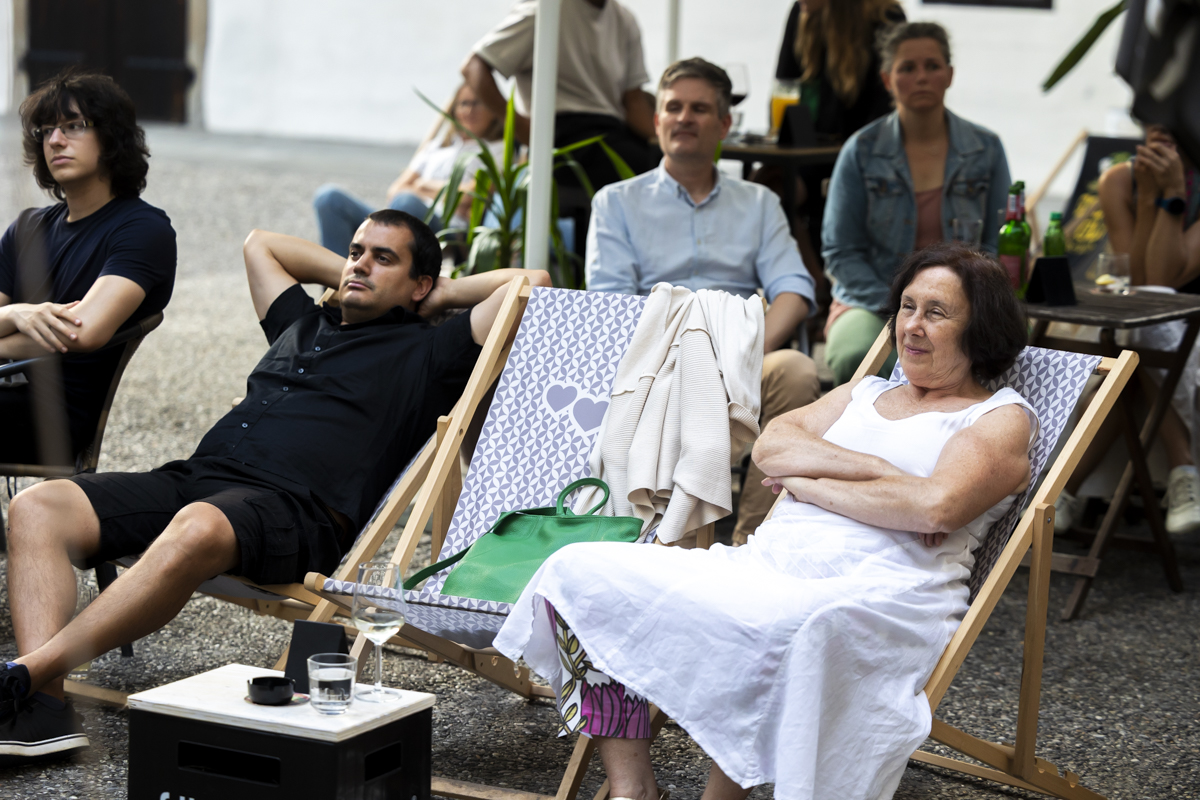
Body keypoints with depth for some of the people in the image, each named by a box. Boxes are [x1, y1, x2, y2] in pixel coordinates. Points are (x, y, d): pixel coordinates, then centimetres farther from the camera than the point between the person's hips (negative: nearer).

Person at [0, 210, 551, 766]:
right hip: (192, 478, 7)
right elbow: (261, 243, 51)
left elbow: (532, 282, 9)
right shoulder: (303, 324, 34)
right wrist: (345, 280, 43)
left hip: (294, 508, -7)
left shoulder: (425, 354, 16)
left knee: (197, 528, -42)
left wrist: (444, 295, 22)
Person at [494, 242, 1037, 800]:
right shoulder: (864, 393, 29)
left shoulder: (1002, 419, 9)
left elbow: (937, 505, -11)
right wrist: (874, 469, -4)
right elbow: (770, 446, 12)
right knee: (578, 571, -11)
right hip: (765, 562, 7)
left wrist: (811, 484, -2)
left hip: (881, 592, -7)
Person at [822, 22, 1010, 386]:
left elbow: (998, 246, 9)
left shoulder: (986, 148, 8)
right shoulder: (861, 151, 3)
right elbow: (840, 252, 2)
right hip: (872, 300, -1)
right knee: (856, 356, -36)